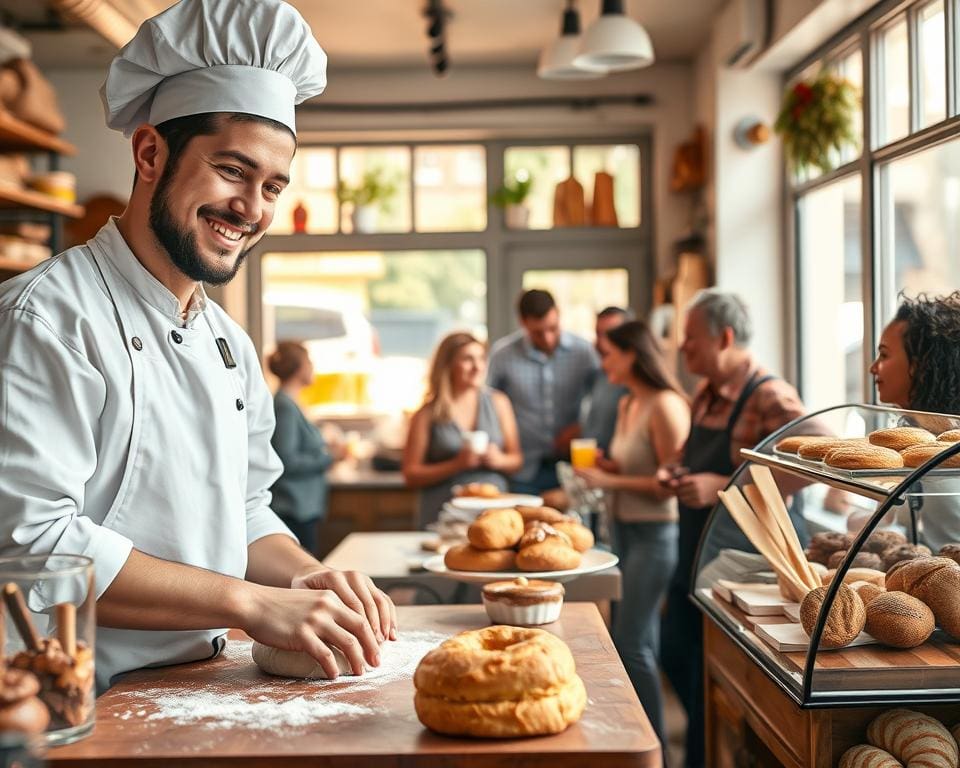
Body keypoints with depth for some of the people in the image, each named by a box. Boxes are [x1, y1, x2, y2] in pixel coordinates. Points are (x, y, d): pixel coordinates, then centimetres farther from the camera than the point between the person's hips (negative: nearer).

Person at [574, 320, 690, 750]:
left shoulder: (665, 406, -16)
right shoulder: (627, 405, 11)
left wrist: (612, 481, -20)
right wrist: (604, 468, 4)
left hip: (654, 532, -9)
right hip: (624, 528, 9)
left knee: (631, 642, -7)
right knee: (642, 639, 15)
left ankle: (654, 746, 4)